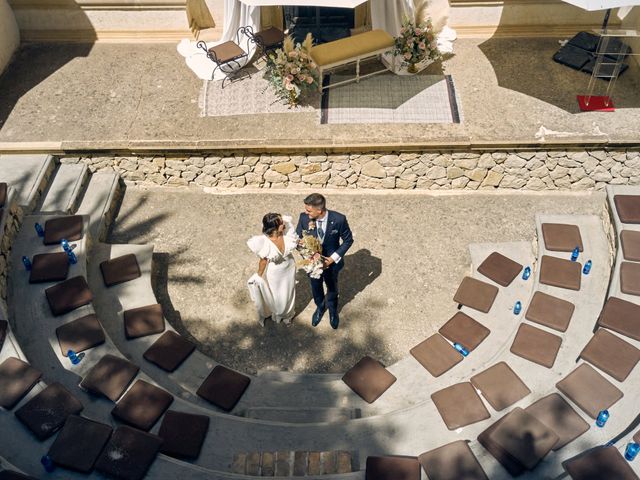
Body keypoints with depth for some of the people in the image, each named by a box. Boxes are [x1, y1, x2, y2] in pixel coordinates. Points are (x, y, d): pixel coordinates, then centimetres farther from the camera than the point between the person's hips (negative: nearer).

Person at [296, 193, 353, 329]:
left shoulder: (339, 219, -29)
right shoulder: (304, 217, -23)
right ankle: (320, 307, 59)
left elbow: (348, 240, -14)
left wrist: (334, 258, -21)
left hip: (331, 262, -1)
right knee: (316, 288, 26)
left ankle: (332, 309, 57)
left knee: (332, 288, 25)